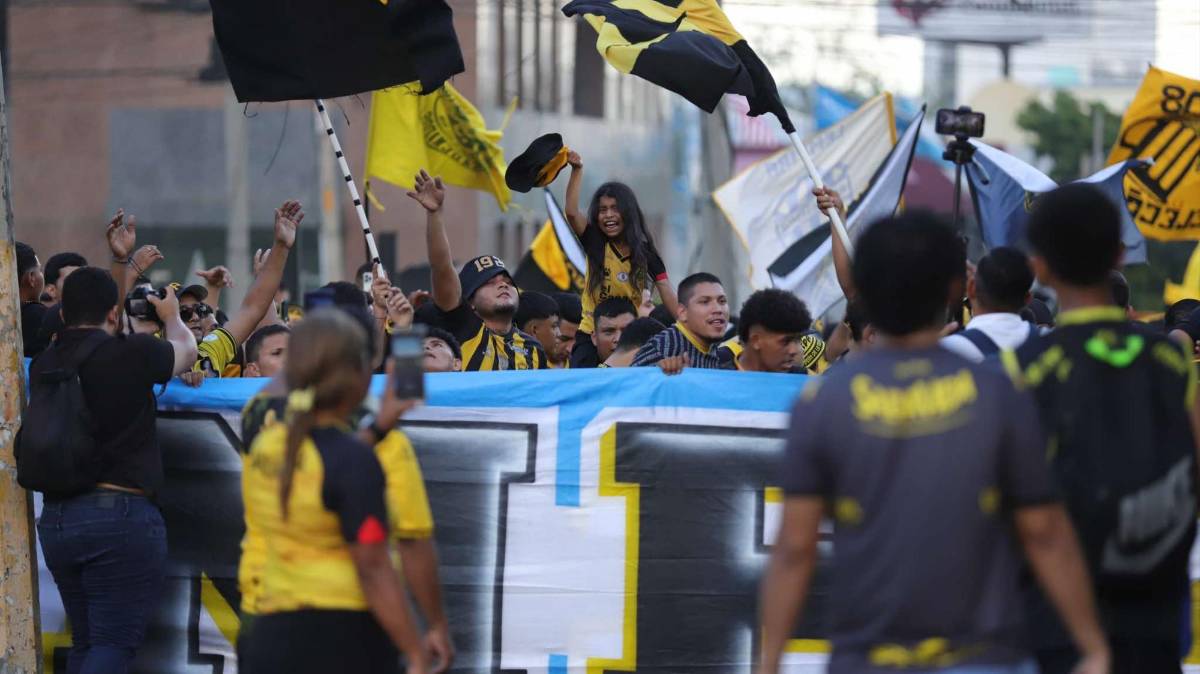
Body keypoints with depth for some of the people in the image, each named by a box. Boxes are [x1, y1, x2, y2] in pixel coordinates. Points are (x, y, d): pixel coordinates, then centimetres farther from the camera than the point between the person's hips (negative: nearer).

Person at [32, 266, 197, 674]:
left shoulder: (43, 365, 7)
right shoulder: (132, 353, -9)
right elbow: (185, 350, 13)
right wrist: (171, 316, 35)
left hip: (55, 518, 6)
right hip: (120, 513, -6)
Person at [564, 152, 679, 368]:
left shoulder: (645, 254, 1)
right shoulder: (594, 244, 1)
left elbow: (669, 296, -5)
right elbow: (572, 212, -15)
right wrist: (577, 170, -25)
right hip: (591, 337, 0)